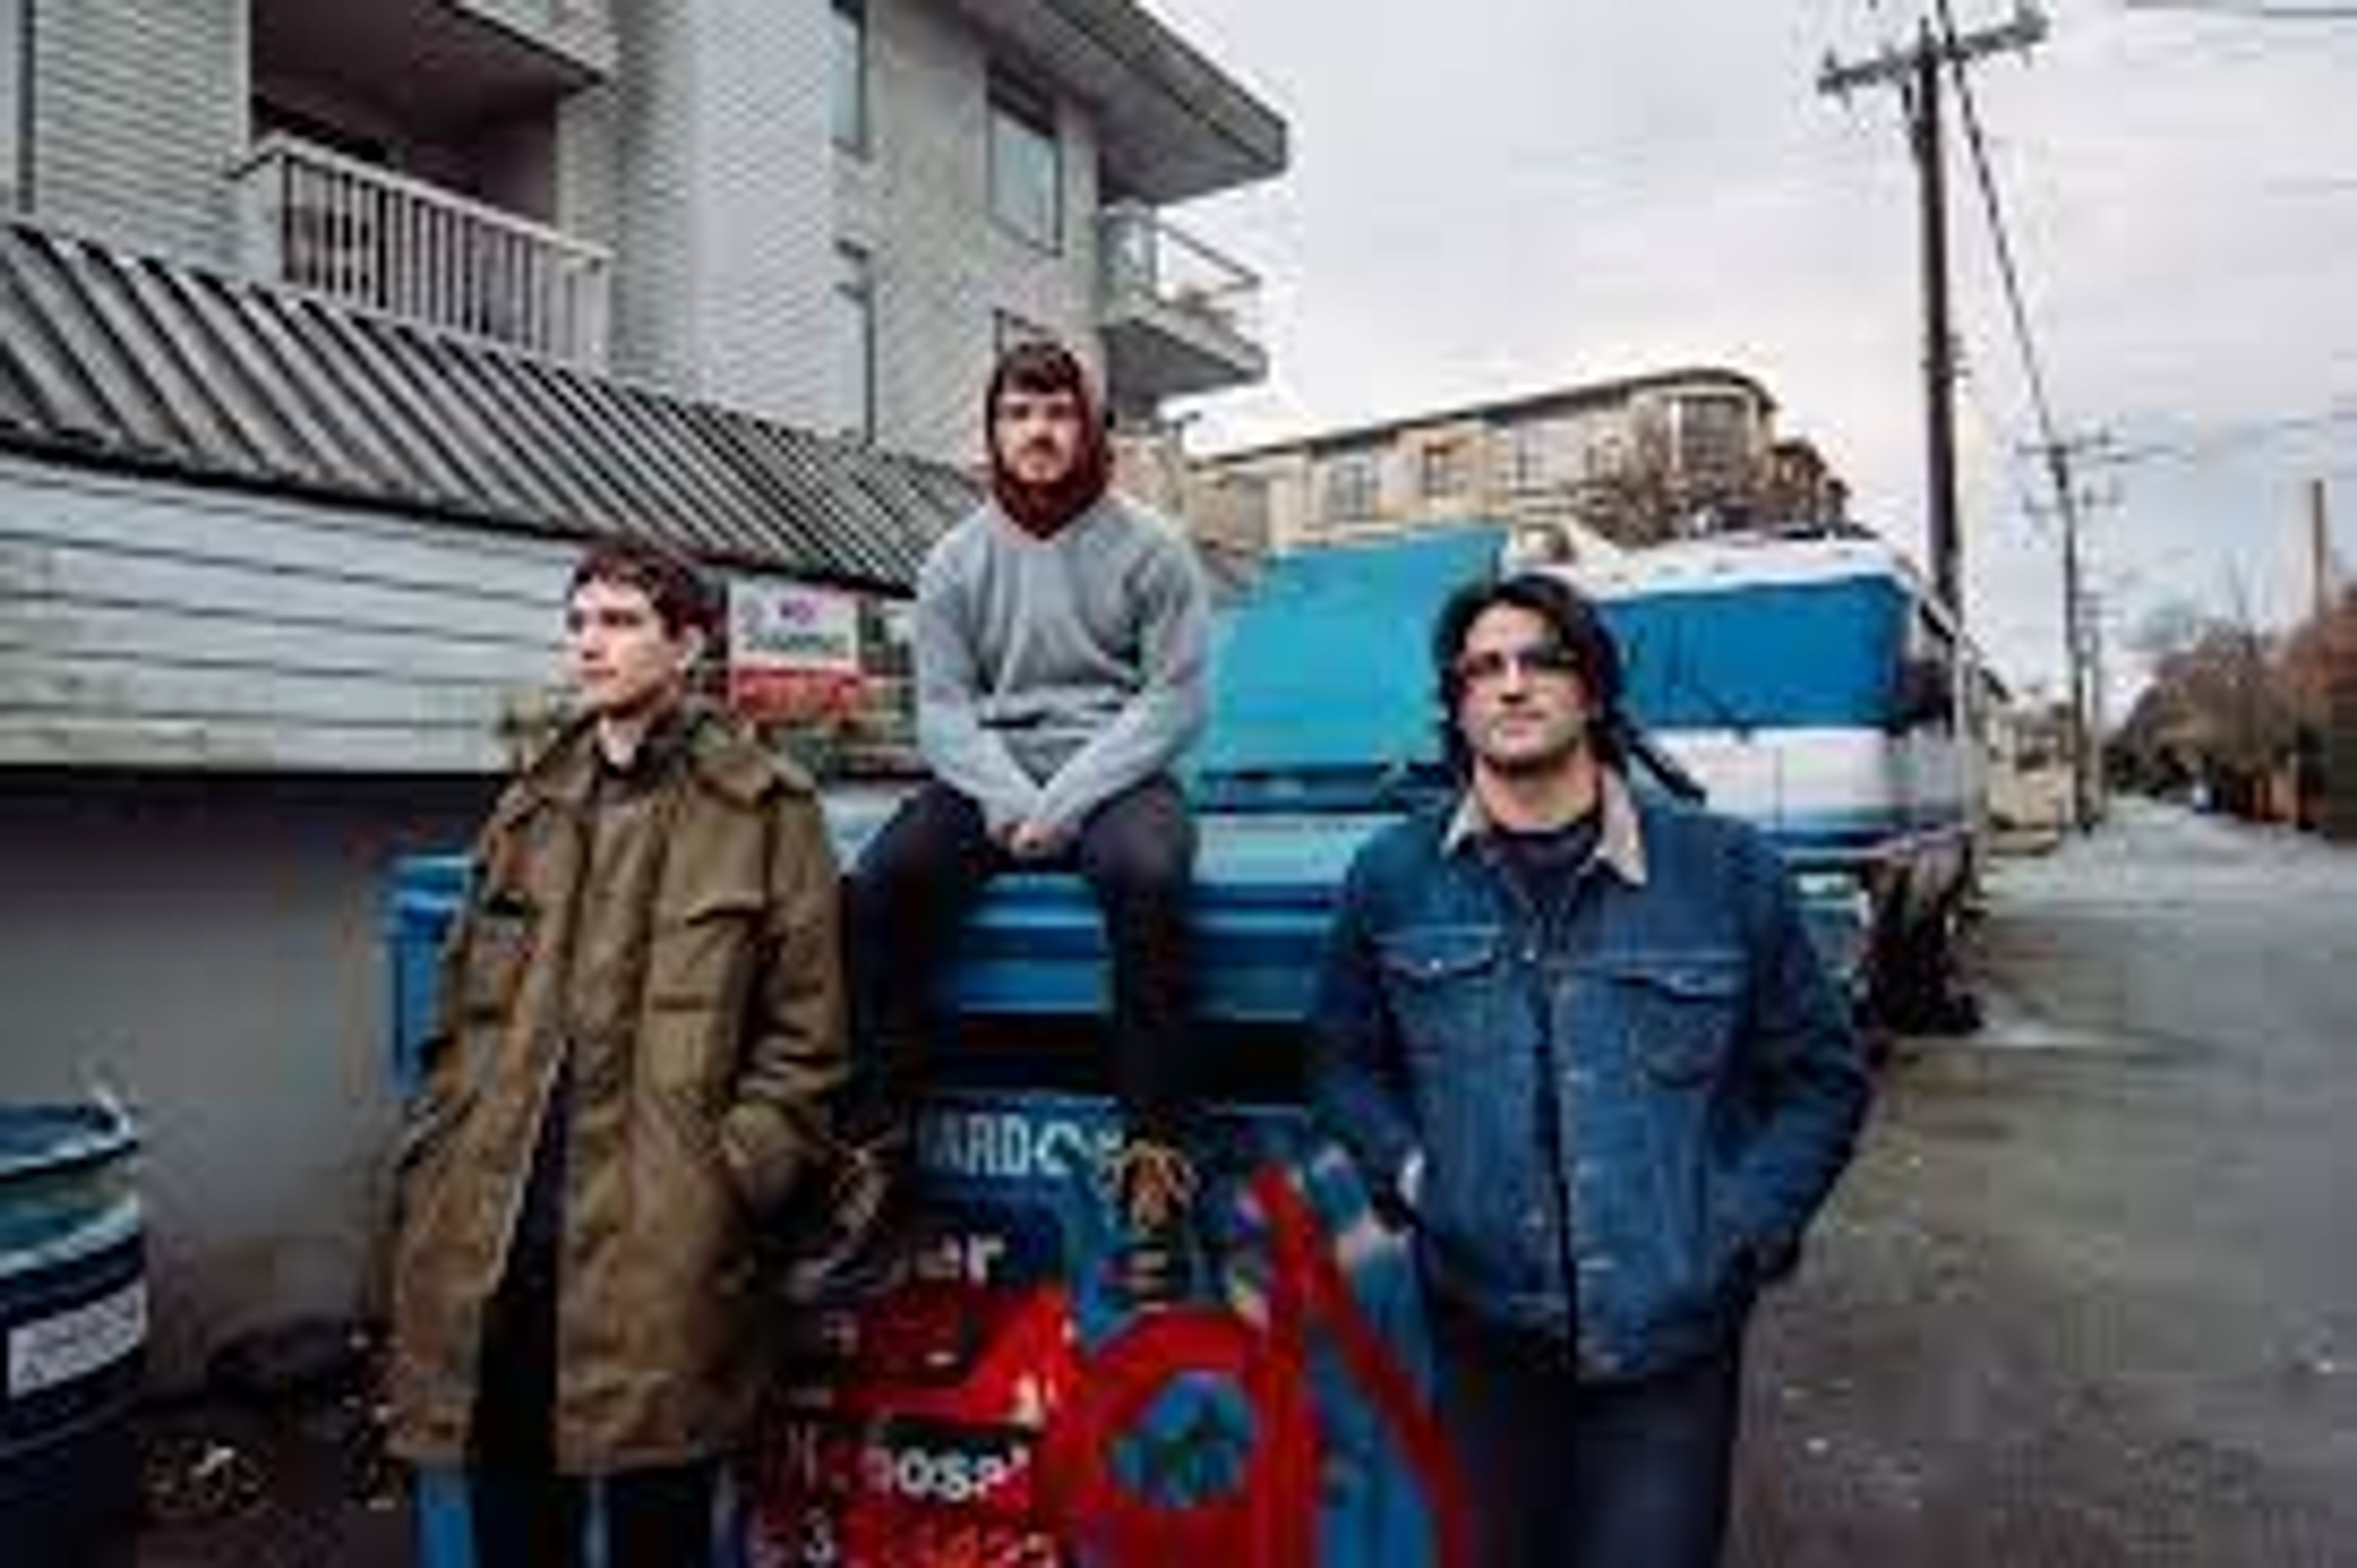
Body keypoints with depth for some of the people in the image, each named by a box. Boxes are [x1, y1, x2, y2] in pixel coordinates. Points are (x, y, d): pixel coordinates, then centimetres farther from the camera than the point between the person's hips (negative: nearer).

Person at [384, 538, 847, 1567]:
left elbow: (804, 1036, -5)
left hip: (659, 1244, -5)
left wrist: (726, 1181, -12)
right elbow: (461, 1010, 17)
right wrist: (431, 1162, 9)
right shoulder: (528, 808, 13)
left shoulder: (764, 811, -3)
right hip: (489, 1232, 5)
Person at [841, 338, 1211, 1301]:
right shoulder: (955, 561, 11)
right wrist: (1011, 800, -15)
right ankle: (880, 1154, -18)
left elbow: (1174, 701, -4)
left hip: (1115, 775, -2)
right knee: (882, 882, -25)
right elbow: (942, 709, 4)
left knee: (1146, 876, -36)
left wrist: (1065, 802, -15)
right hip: (989, 776, 3)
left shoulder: (1150, 548, 3)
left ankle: (1153, 1165, -27)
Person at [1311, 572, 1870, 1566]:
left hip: (1670, 1338, -1)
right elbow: (1344, 1062, 10)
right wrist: (1407, 1172, -4)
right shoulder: (1392, 878, 0)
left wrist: (1745, 1231, -5)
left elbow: (1821, 1078, 5)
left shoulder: (1725, 869, -3)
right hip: (1482, 1327, 2)